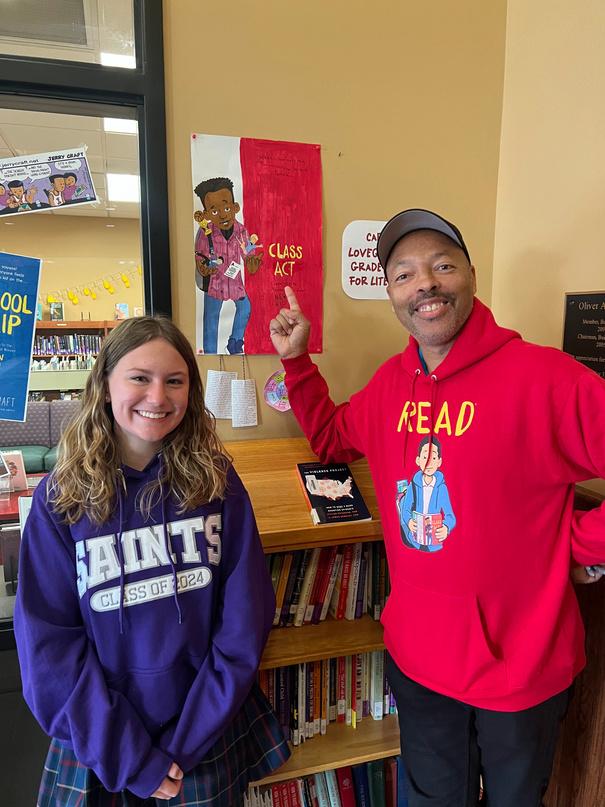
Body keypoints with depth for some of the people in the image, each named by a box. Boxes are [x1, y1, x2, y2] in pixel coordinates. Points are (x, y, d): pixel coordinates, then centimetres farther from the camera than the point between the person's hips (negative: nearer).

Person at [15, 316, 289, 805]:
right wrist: (131, 759, -12)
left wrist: (187, 743, -10)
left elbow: (245, 618, -9)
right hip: (96, 744, 0)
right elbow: (49, 643, -9)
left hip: (207, 733, 1)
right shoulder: (61, 498, -11)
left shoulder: (216, 482, -11)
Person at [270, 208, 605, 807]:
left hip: (520, 662, -4)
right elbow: (332, 440, 13)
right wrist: (296, 361, 4)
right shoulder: (391, 382, -3)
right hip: (418, 654, 5)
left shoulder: (545, 377, -22)